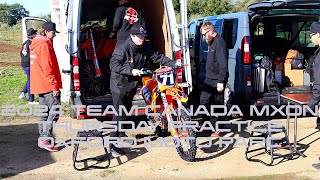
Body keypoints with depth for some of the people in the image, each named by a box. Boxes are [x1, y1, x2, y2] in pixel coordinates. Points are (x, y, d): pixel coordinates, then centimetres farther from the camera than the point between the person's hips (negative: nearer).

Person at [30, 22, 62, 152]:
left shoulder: (36, 44, 19)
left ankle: (43, 138, 17)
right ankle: (45, 139, -13)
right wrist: (55, 86, -18)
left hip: (40, 85, 10)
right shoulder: (45, 45, -13)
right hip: (48, 85, -10)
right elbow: (48, 68, -19)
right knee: (55, 110, -10)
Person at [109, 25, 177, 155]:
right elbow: (114, 65, -25)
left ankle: (121, 135, 42)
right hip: (119, 86, -8)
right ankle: (113, 145, -7)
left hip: (131, 86, 8)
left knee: (126, 112, 22)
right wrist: (131, 71, -32)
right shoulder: (123, 49, -20)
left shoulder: (145, 49, 1)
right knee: (120, 115, -11)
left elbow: (158, 57, 6)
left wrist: (173, 64, -4)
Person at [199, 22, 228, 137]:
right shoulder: (211, 43, 16)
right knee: (204, 100, 10)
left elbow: (223, 64, -22)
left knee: (218, 104, 0)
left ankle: (220, 129, 9)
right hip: (209, 80, 9)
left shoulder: (219, 43, -15)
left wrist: (221, 81, -25)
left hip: (217, 81, -9)